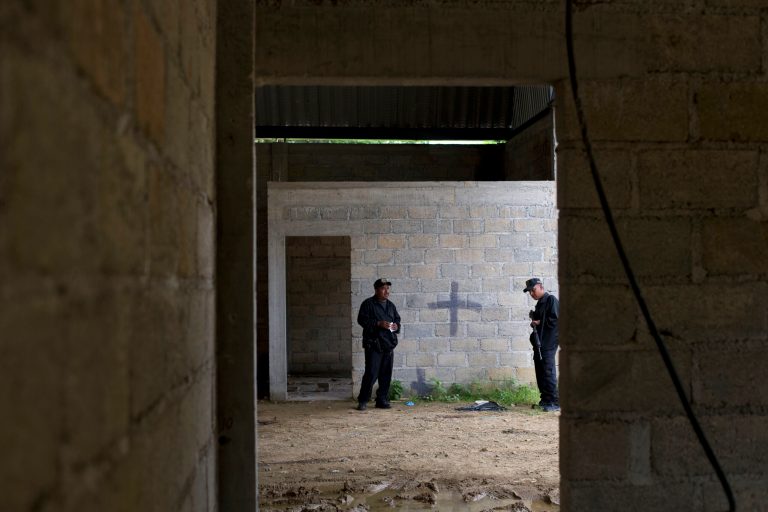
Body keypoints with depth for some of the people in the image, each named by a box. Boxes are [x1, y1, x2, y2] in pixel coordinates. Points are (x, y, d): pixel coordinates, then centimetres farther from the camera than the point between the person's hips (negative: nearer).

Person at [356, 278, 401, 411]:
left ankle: (382, 400, 16)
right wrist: (378, 324, -19)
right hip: (373, 344, -6)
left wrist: (396, 326, 2)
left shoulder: (390, 305, 16)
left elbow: (397, 319, 25)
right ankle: (362, 401, 1)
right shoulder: (368, 304, -4)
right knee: (371, 373, -9)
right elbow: (362, 320, -10)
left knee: (386, 374, 7)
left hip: (389, 345, 6)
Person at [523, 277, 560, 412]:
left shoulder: (551, 300, -8)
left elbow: (555, 320, -16)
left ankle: (555, 402, -13)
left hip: (548, 343, -9)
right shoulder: (540, 303, 20)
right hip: (539, 342, 9)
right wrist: (534, 323, 6)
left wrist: (539, 322, -11)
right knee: (540, 372, 10)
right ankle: (545, 400, 17)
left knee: (548, 372, -12)